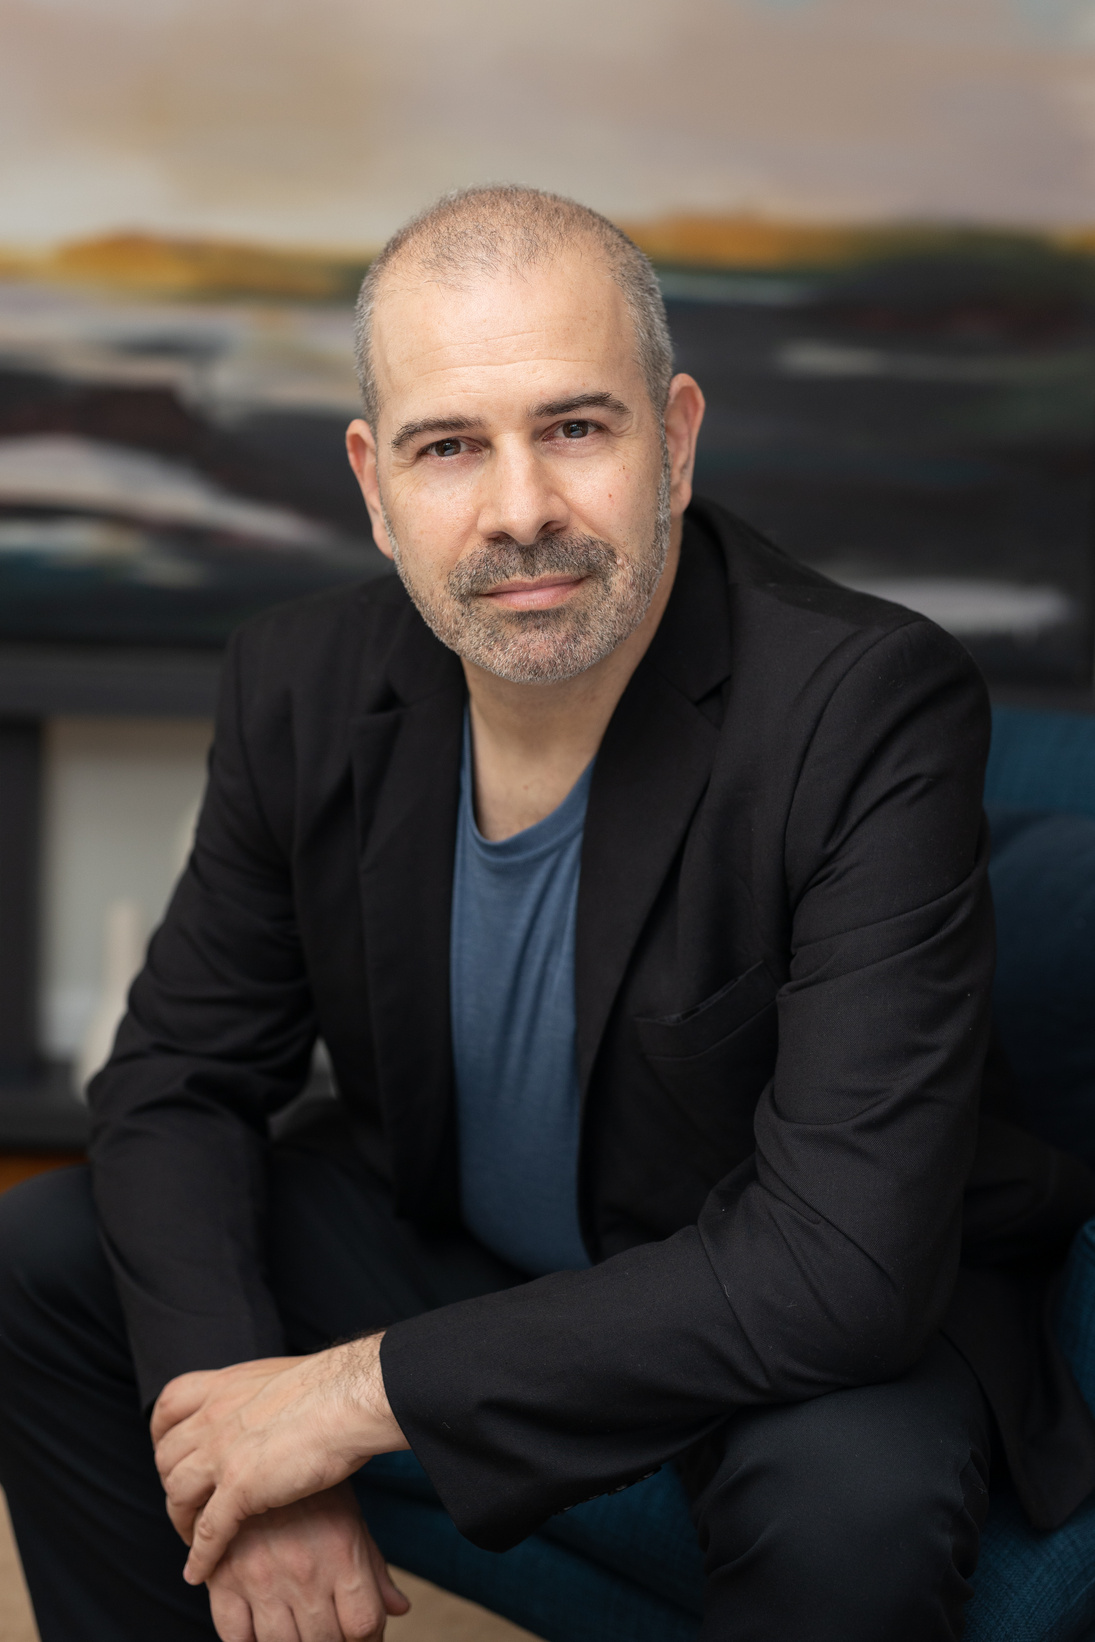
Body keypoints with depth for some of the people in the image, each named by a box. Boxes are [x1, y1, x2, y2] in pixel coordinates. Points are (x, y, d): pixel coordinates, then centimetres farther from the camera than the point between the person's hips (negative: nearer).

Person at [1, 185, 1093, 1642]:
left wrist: (363, 1393, -31)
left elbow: (847, 1260, -34)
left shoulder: (878, 711, -30)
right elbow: (178, 1076, -4)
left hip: (800, 1313, -4)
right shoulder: (304, 688, -12)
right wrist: (245, 1463, -21)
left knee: (851, 1497, -36)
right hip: (445, 1235, 5)